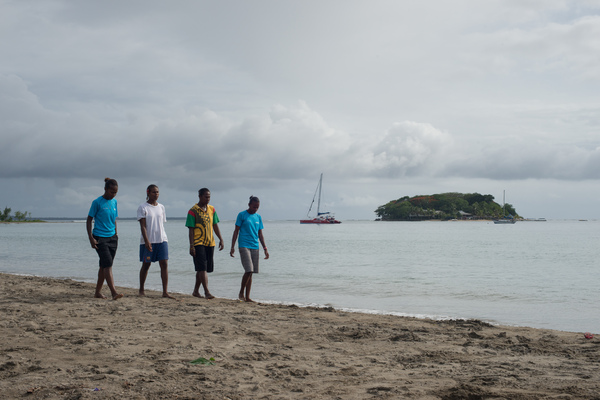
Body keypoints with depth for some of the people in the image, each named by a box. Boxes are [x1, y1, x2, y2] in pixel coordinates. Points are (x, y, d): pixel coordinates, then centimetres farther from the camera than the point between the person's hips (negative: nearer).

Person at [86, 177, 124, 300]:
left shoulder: (114, 202, 10)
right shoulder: (97, 202, -7)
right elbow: (89, 220, -5)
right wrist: (91, 238, -11)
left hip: (112, 238, 6)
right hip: (100, 238, -6)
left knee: (104, 266, 11)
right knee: (107, 265, -14)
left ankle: (98, 291, 20)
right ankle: (114, 292, -21)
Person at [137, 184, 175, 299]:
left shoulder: (161, 207, 13)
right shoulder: (143, 207, -3)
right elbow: (143, 225, -10)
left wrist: (162, 238, 14)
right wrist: (146, 240, -19)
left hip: (162, 239, 4)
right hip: (148, 241, -4)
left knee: (164, 264, -6)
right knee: (146, 265, 5)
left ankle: (165, 292, -6)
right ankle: (141, 289, 22)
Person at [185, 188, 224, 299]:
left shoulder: (212, 209, 11)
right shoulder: (193, 211, -6)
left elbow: (215, 225, 17)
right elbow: (191, 229, -8)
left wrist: (221, 239, 9)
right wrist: (191, 246, -13)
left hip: (210, 243, 6)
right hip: (198, 243, -6)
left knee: (204, 269, 10)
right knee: (202, 268, -11)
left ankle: (196, 291, 22)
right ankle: (207, 291, -14)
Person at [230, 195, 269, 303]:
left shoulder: (258, 217, 13)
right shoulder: (242, 215, -1)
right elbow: (236, 231, 0)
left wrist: (265, 249, 13)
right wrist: (232, 247, -5)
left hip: (255, 247, 5)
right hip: (244, 246, -5)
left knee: (250, 273, 5)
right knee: (248, 270, -16)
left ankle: (247, 297, 10)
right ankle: (241, 292, 3)